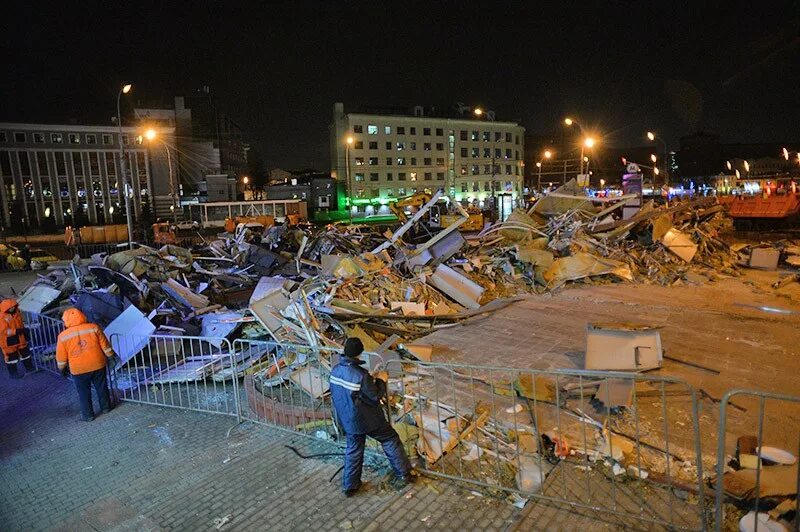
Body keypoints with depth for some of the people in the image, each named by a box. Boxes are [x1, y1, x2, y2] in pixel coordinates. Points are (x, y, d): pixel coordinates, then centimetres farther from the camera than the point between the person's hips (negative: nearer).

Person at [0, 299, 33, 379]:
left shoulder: (16, 312, -2)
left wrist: (24, 331, 16)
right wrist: (17, 331, -33)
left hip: (20, 338, 7)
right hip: (8, 341, -7)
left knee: (25, 353, 17)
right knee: (11, 357, 8)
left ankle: (29, 368, 34)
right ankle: (13, 373, 23)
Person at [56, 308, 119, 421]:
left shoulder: (63, 336, -9)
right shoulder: (93, 328, -9)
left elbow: (61, 358, 0)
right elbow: (105, 345, -2)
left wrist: (62, 369, 16)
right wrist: (110, 356, 10)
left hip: (78, 370, -1)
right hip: (98, 365, 1)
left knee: (84, 392, 13)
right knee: (101, 387, 17)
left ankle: (88, 415, 21)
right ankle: (106, 407, 29)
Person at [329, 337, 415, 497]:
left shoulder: (335, 370, -8)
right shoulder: (361, 375, -29)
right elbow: (376, 396, -20)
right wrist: (381, 380, -4)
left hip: (347, 420, 6)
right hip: (367, 419, -6)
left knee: (353, 450, 21)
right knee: (391, 440, 14)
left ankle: (349, 486, 29)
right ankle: (405, 472, 22)